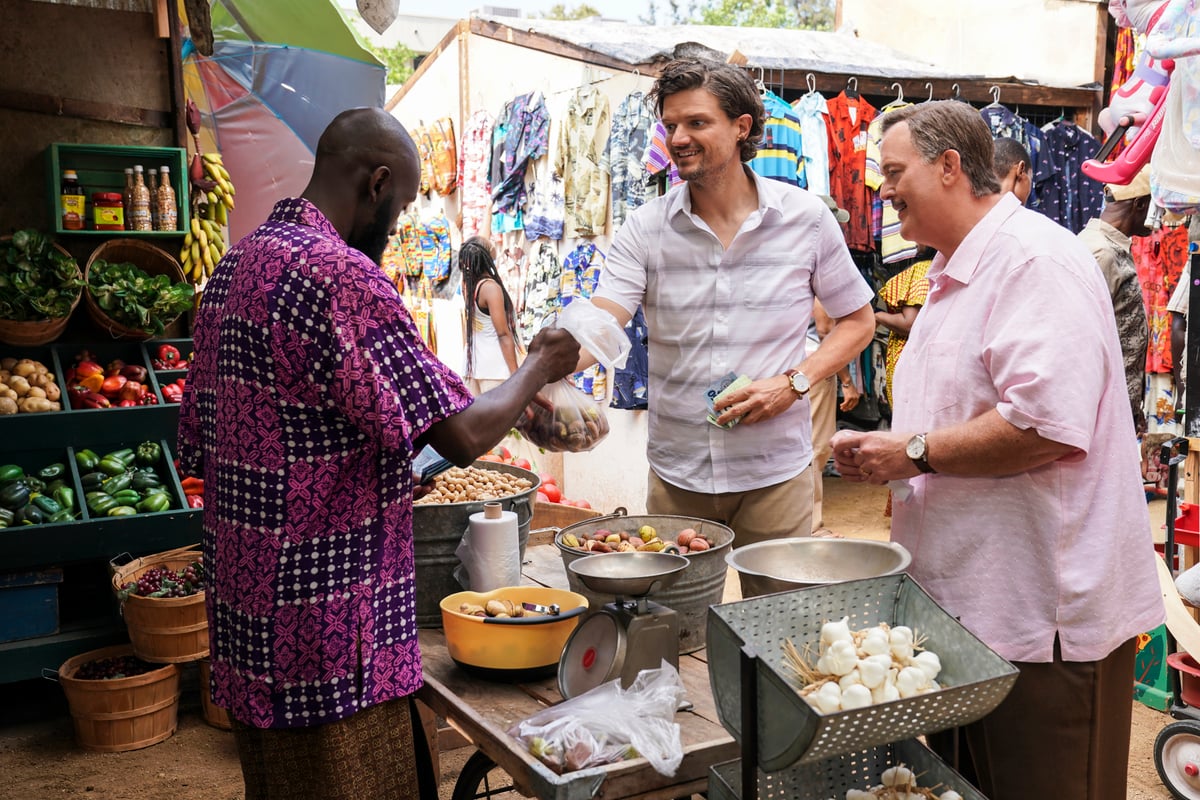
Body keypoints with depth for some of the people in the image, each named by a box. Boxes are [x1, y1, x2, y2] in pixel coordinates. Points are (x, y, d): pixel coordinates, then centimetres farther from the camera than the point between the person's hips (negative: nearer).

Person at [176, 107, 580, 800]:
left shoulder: (234, 266, 10)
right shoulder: (340, 274, -20)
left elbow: (196, 448, 16)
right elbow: (463, 436, -23)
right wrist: (539, 368, -4)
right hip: (327, 636, -9)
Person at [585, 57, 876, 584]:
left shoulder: (805, 217, -3)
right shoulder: (645, 230, -2)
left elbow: (857, 319, 6)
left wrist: (794, 381, -10)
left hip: (775, 475, -1)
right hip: (676, 477, 1)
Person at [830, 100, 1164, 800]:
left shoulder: (1038, 259, -17)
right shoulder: (954, 276, 16)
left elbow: (1048, 425, -29)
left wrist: (915, 453, -18)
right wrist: (881, 452, 8)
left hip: (1046, 608, -10)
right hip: (969, 601, 10)